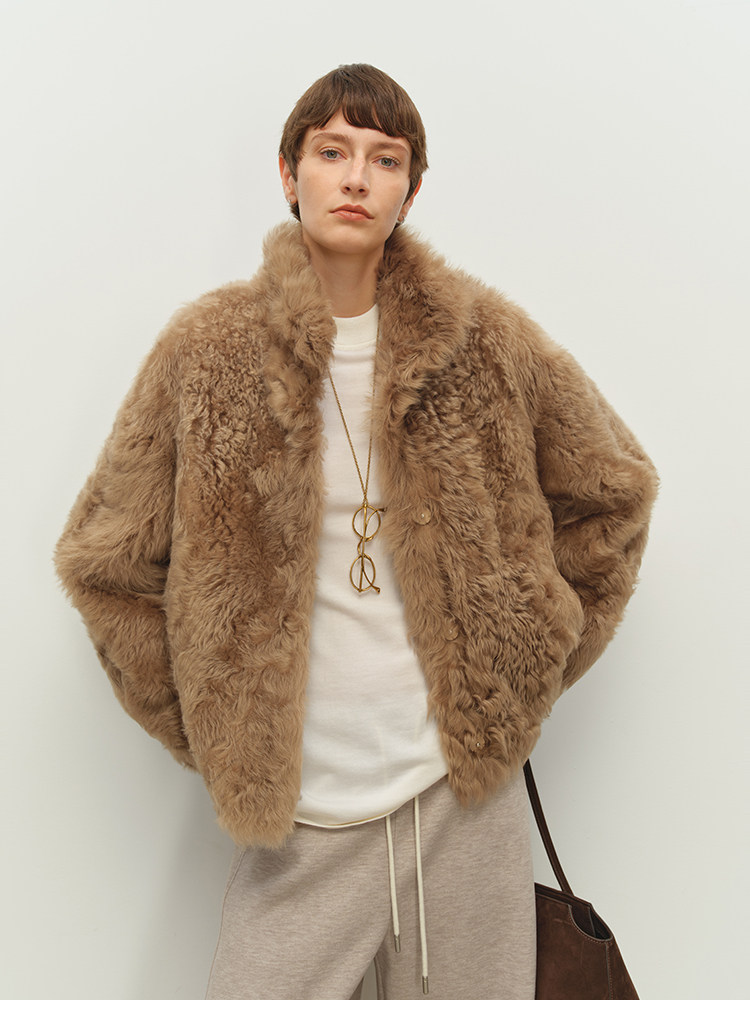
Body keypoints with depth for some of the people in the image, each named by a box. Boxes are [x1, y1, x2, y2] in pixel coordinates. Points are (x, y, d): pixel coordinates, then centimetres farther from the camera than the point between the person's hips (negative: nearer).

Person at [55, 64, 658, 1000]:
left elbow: (610, 491, 12)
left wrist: (527, 673, 7)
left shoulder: (483, 339, 0)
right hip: (298, 817, -1)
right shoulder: (208, 352, -3)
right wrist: (213, 737, 3)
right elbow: (105, 560, 5)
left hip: (466, 794, 1)